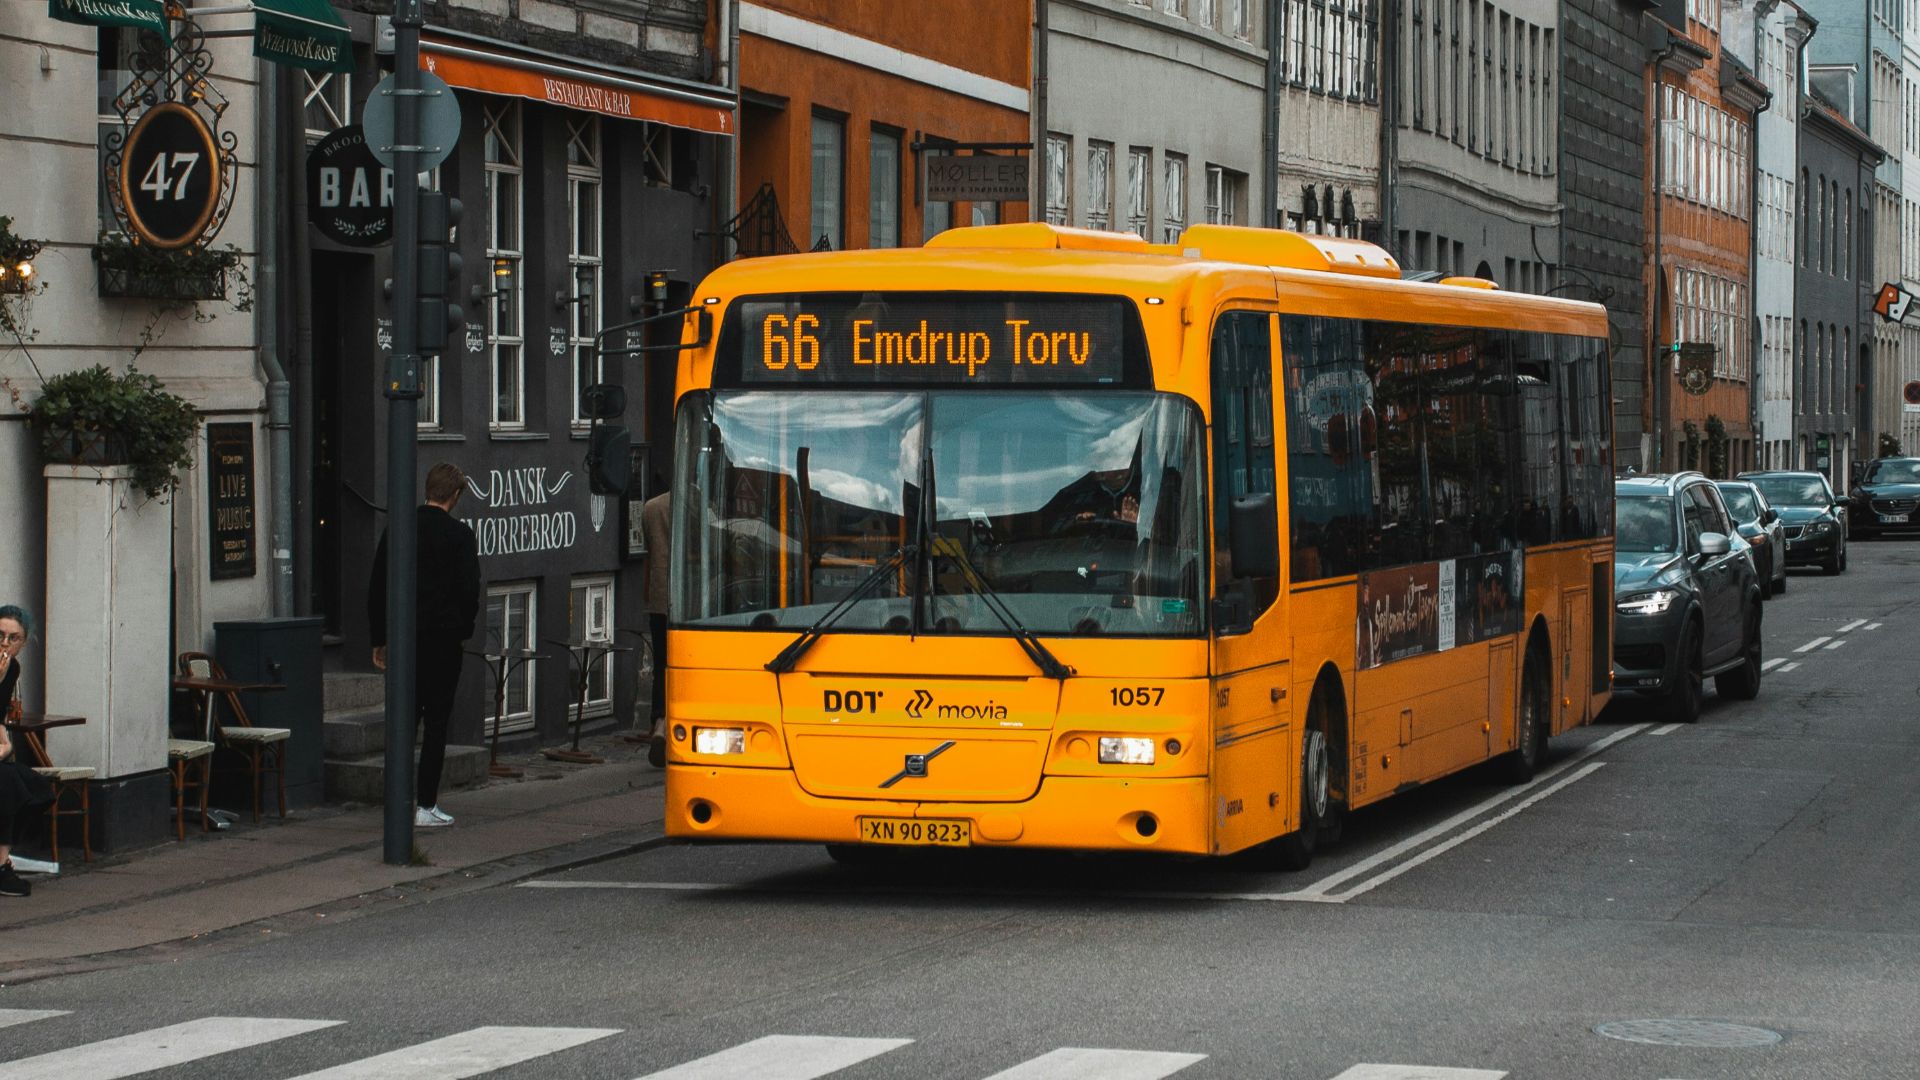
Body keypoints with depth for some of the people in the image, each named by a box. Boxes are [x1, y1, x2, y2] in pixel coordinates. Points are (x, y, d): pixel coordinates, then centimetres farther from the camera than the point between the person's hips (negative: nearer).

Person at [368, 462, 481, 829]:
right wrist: (463, 630, 8)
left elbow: (377, 588, 6)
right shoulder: (459, 536, -8)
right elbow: (469, 591, -10)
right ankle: (426, 806, -1)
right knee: (436, 723, 1)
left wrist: (379, 640, 12)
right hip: (442, 640, -4)